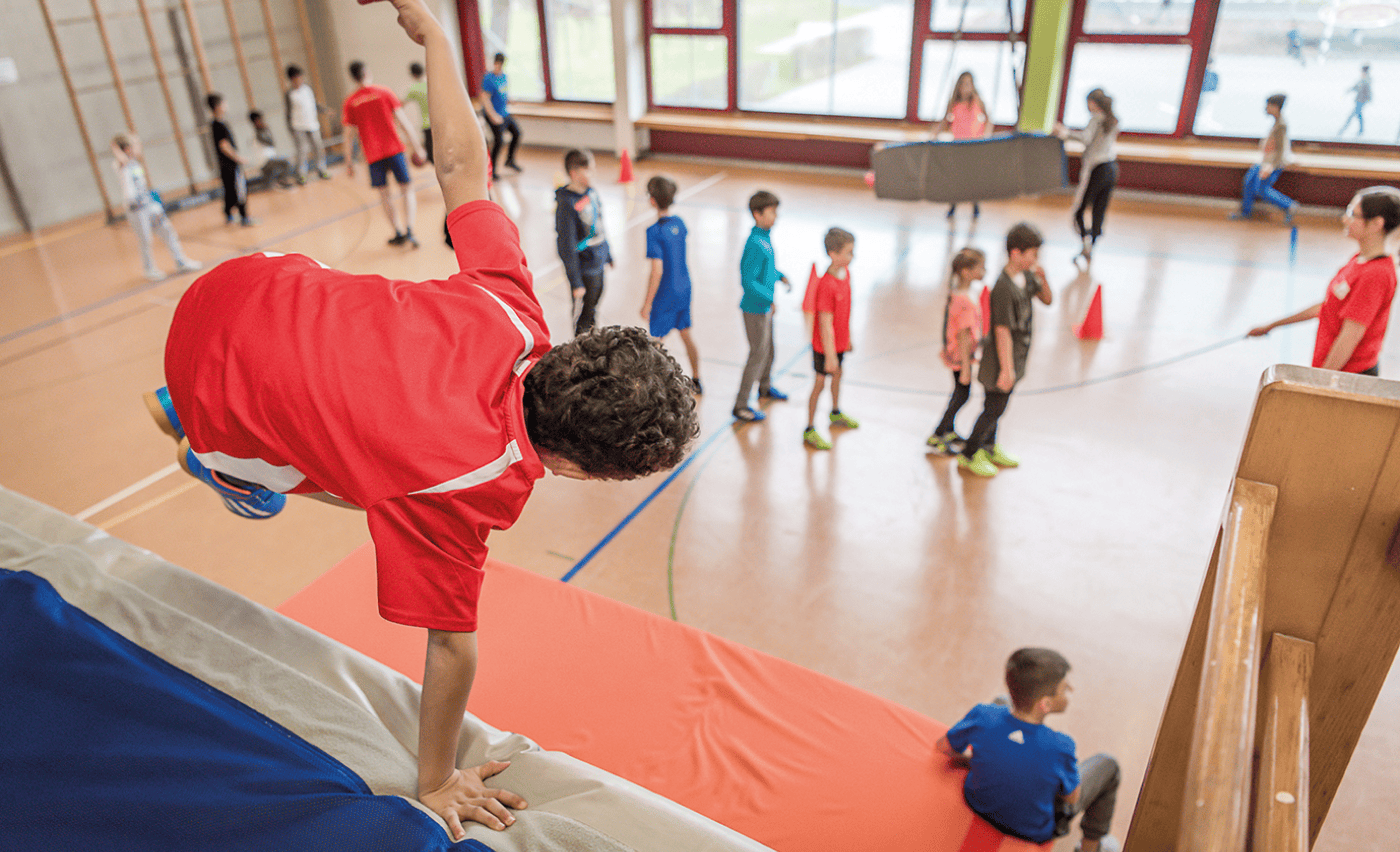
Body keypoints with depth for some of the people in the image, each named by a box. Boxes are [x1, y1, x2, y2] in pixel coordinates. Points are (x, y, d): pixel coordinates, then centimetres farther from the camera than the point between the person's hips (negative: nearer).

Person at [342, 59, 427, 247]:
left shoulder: (350, 102, 3)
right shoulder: (384, 93, 0)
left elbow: (349, 134, 2)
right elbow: (402, 121, -3)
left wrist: (349, 161, 8)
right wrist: (416, 147, 1)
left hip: (373, 155, 1)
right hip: (394, 148, -1)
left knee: (384, 194, 12)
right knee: (407, 190, 4)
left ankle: (399, 232, 11)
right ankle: (409, 229, -13)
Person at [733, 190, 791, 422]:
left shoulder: (765, 236, 4)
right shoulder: (756, 245, -26)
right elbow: (748, 281, -28)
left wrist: (780, 277, 6)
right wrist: (770, 299, -28)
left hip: (765, 306, 9)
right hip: (755, 309, -9)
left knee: (768, 350, 24)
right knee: (758, 354, 0)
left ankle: (765, 388, 46)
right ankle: (740, 405, 11)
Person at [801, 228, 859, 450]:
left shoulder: (845, 272, -3)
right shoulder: (826, 285, -30)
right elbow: (825, 323, -27)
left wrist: (848, 337, 18)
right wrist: (830, 355, -23)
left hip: (840, 341, 8)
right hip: (824, 345, -8)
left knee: (837, 374, 26)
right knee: (820, 383, 3)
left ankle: (836, 414, 50)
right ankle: (809, 430, 17)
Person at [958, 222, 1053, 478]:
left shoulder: (1025, 275, -1)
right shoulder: (1004, 288, -27)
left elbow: (1047, 299, 12)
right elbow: (1003, 332, -27)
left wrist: (1042, 277, -9)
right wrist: (1007, 369, -25)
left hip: (1016, 355, 9)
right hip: (1001, 359, -9)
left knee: (998, 404, 21)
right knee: (994, 407, 2)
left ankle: (988, 448, 39)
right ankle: (968, 455, 18)